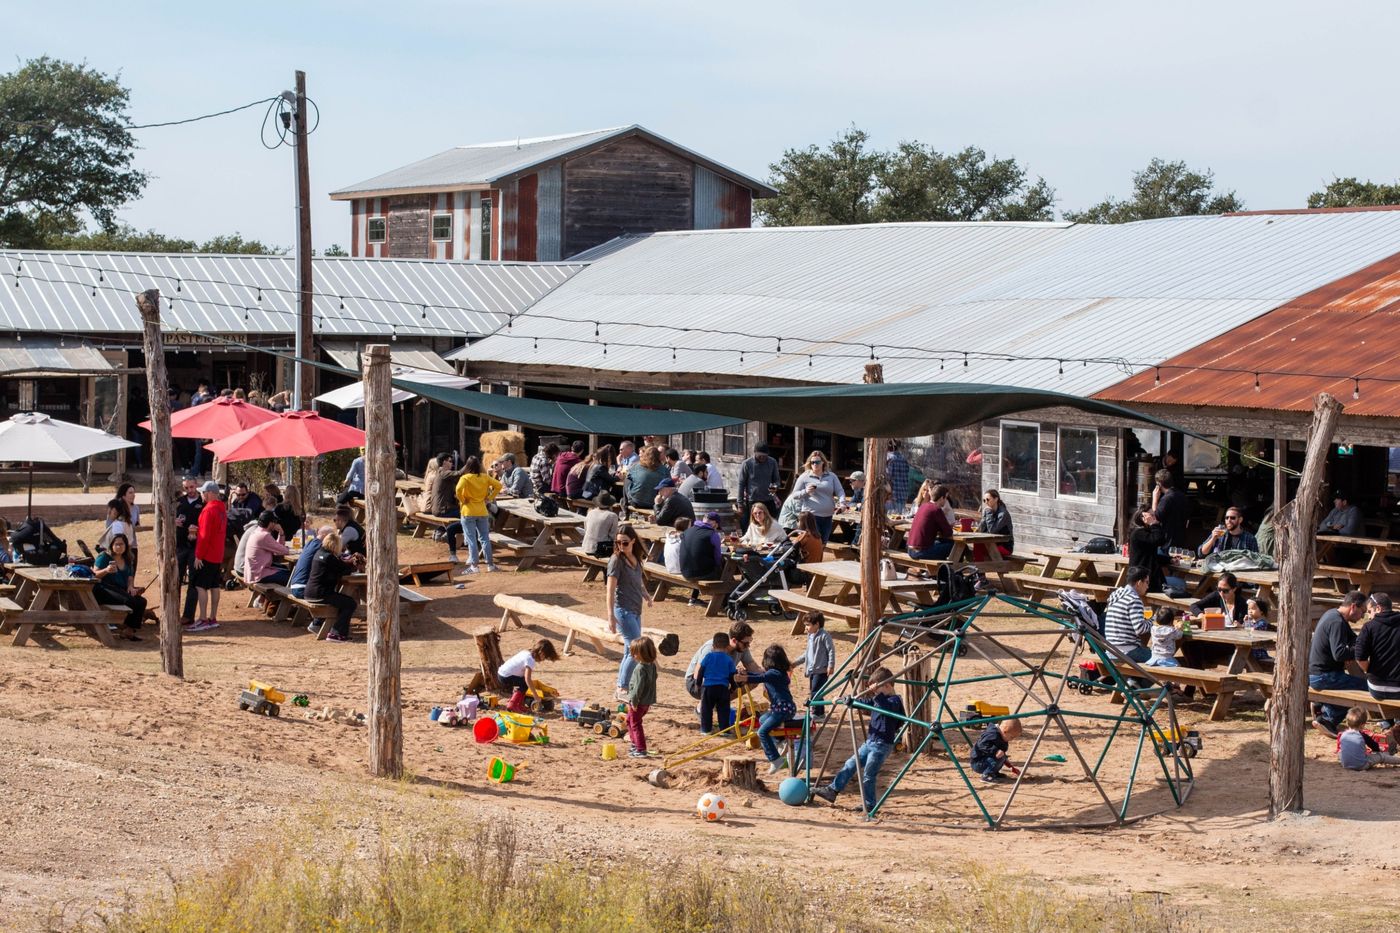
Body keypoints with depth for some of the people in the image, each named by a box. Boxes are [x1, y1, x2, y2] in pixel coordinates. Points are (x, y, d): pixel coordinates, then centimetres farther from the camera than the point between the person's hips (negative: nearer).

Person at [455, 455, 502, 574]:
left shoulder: (465, 478, -11)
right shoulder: (485, 477, 1)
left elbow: (459, 489, -28)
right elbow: (498, 486, 2)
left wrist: (462, 500, -12)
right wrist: (490, 497, 6)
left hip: (468, 512, -4)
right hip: (482, 511, 4)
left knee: (471, 540, -1)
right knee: (485, 538, 11)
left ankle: (473, 566, -4)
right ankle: (490, 564, 13)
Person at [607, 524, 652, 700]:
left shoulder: (635, 558, 9)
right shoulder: (616, 560, -12)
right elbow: (611, 589, -16)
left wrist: (645, 594, 14)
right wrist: (611, 616, -22)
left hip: (635, 611, 8)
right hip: (623, 610, -8)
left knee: (630, 653, 11)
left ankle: (621, 690, 18)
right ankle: (622, 689, -8)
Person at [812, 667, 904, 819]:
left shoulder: (894, 701, -16)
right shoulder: (879, 699, 12)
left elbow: (886, 707, -38)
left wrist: (877, 694, -46)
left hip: (882, 745, -9)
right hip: (871, 742, 10)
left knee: (868, 775, -6)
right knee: (851, 764, 11)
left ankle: (869, 807, 4)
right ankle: (832, 790, 16)